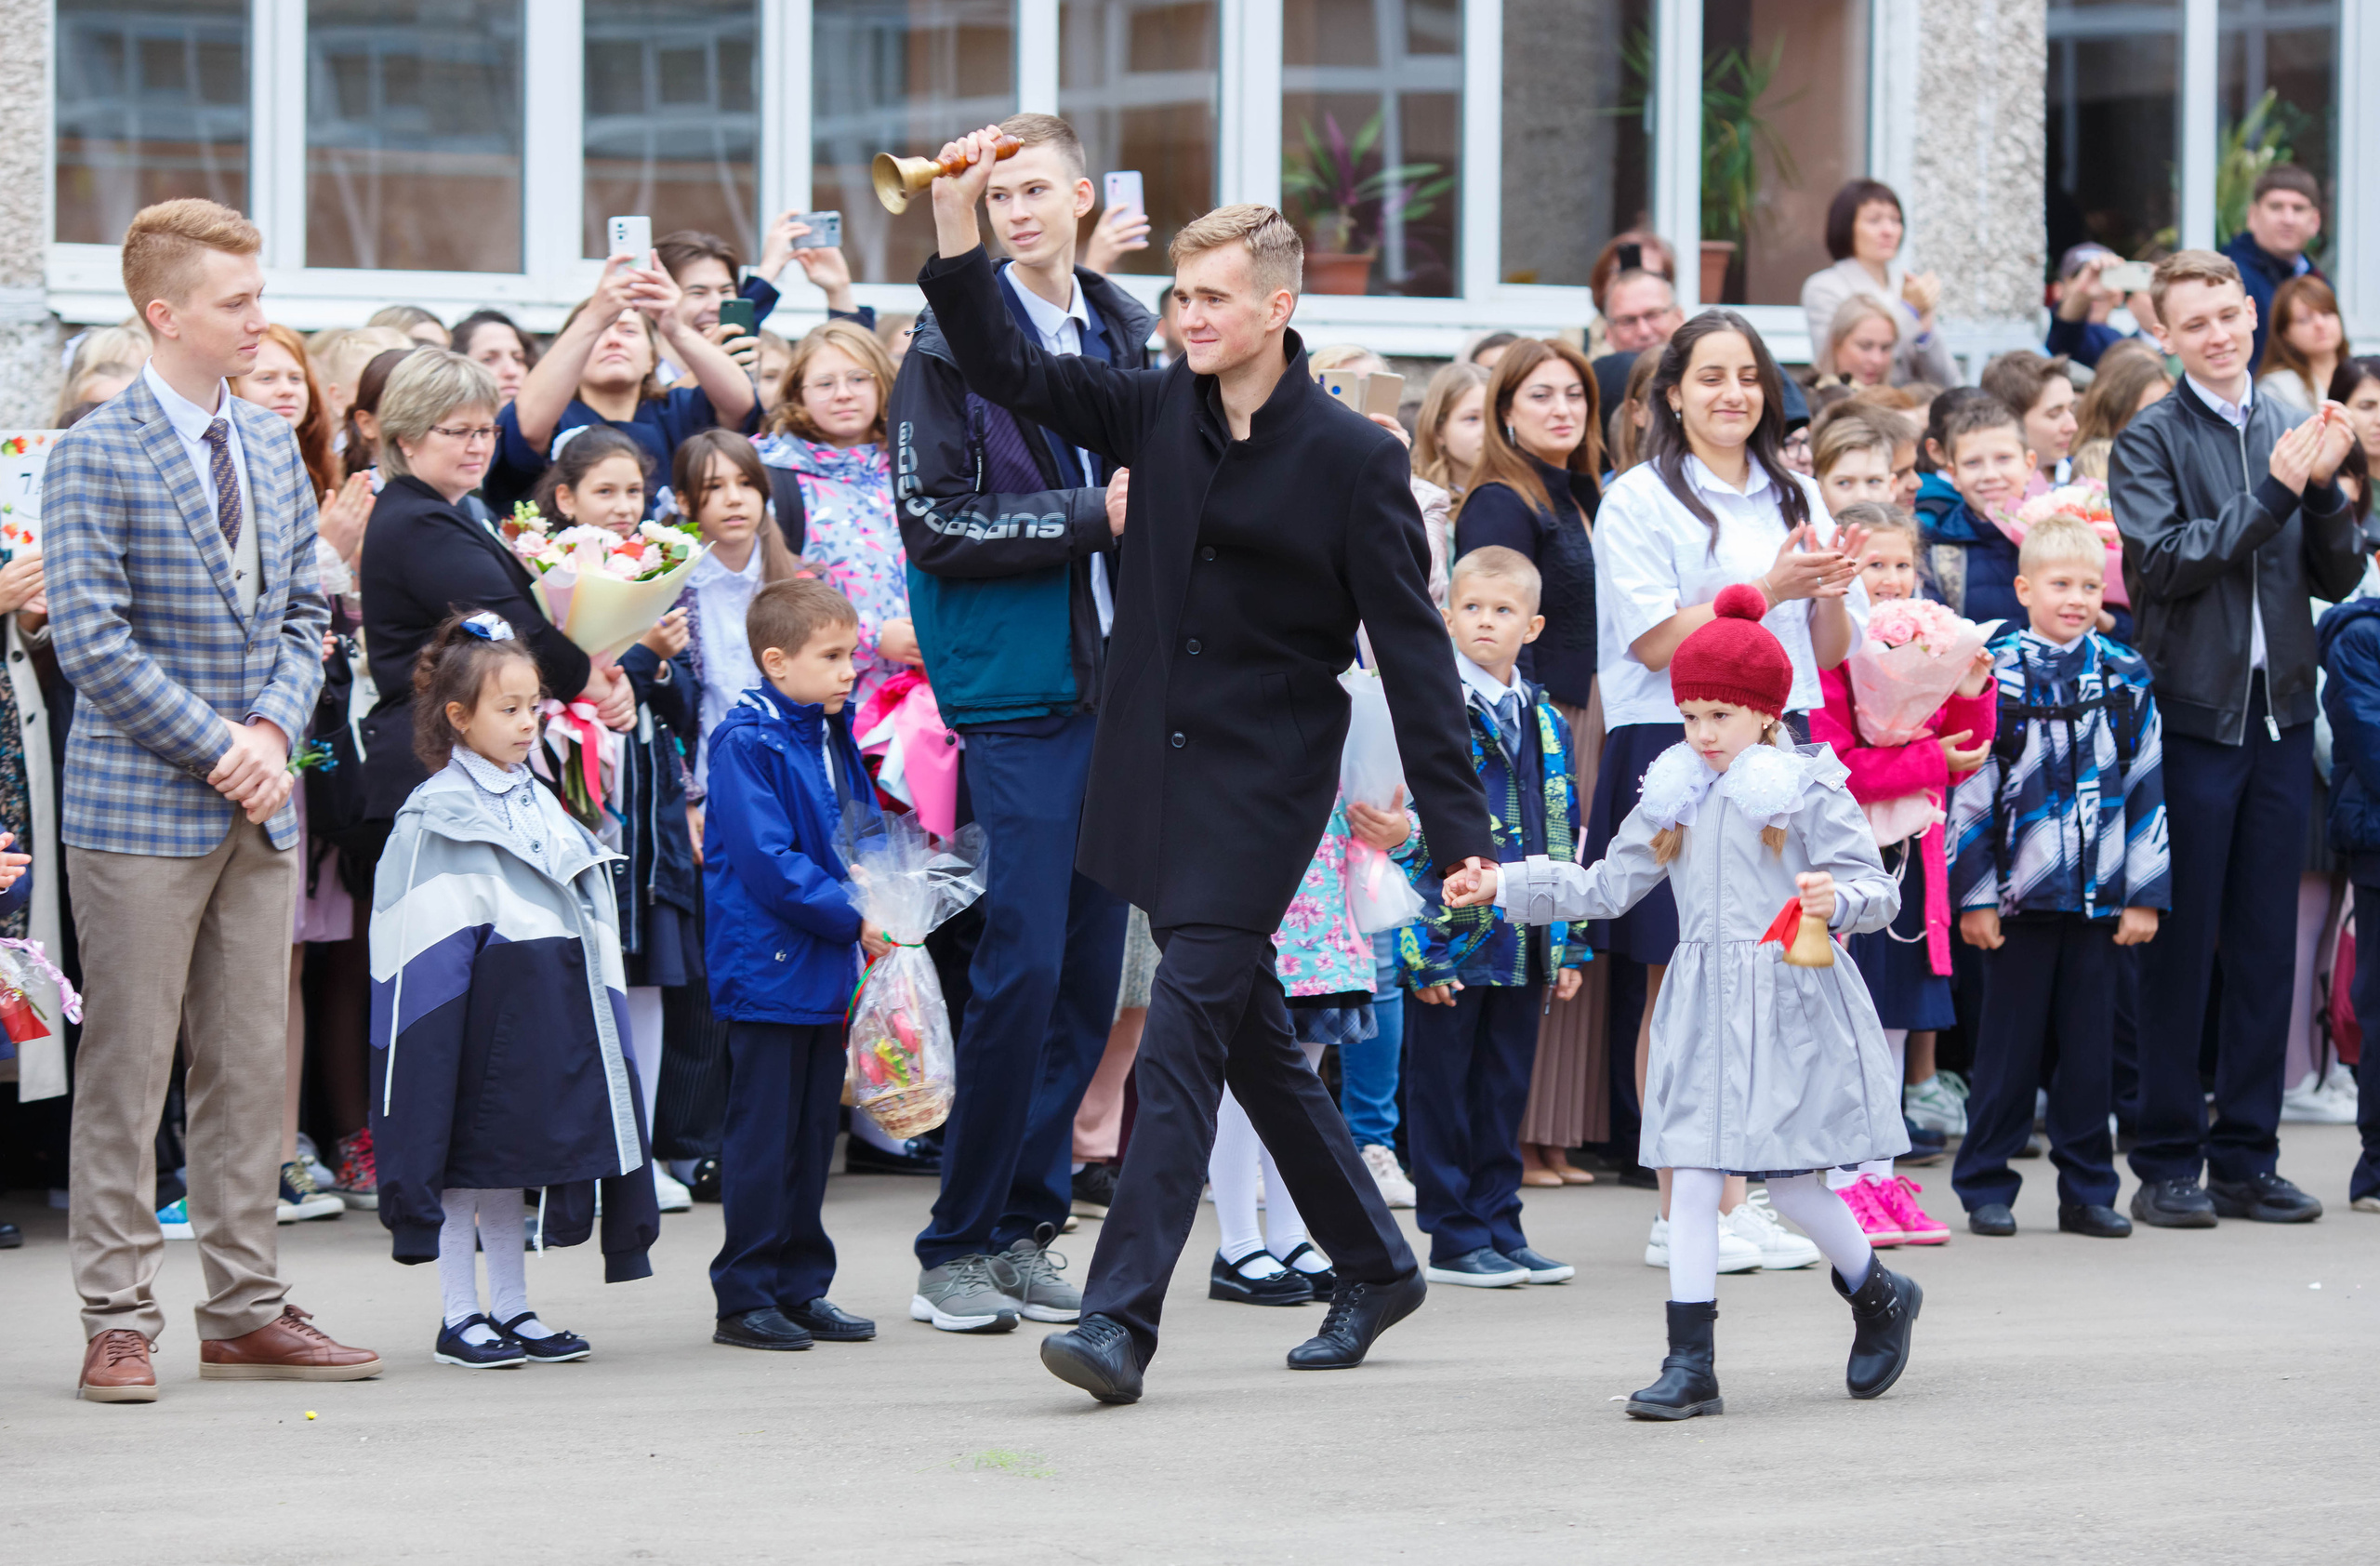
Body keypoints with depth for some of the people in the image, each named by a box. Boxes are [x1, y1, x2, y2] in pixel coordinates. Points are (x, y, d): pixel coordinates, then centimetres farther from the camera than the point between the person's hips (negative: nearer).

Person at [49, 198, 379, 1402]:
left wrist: (273, 730, -4)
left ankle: (247, 1310, 15)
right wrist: (218, 747, -14)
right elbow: (93, 640, -13)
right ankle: (118, 1320, 4)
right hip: (140, 805, -6)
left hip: (258, 804, 6)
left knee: (252, 1064, 9)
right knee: (128, 1066, -1)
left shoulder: (272, 448, 12)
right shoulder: (95, 456, -8)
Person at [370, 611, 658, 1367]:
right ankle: (460, 1316, 7)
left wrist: (583, 1012, 16)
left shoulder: (539, 805, 13)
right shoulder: (434, 819, -9)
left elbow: (583, 925, 19)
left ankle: (512, 1309, 19)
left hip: (541, 1018, 7)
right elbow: (424, 951, -12)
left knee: (511, 1162, 12)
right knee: (463, 1162, 0)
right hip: (474, 1017, -7)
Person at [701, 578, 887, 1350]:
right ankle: (746, 1296, 2)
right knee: (763, 1135, -4)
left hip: (826, 968, 8)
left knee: (814, 1131, 12)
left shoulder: (833, 739, 12)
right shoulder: (746, 744, -14)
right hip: (767, 965, -8)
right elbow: (768, 862, -20)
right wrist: (853, 919, -19)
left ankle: (800, 1289, 19)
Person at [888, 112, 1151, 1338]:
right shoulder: (955, 340, -6)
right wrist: (1087, 517, -15)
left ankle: (1022, 1221, 15)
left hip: (1114, 681, 6)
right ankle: (958, 1242, 0)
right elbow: (936, 526, -11)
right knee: (1023, 965, -10)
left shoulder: (1123, 332, 12)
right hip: (1012, 688, -6)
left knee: (1091, 966, 6)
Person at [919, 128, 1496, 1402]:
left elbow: (1413, 652, -9)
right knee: (1250, 1036, 14)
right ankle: (1375, 1267, 29)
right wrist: (956, 229, -10)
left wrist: (1460, 837, -13)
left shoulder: (1352, 460, -9)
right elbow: (1006, 372, 5)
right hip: (1157, 769, 6)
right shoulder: (1160, 410, 5)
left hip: (1263, 783, -6)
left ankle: (1120, 1318, -17)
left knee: (1184, 1032, -14)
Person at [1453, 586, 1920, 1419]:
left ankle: (1880, 1295, 23)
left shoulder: (1809, 792, -4)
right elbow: (1607, 886, 17)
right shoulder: (1673, 798, 11)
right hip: (1704, 1009, 5)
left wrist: (1840, 899, -29)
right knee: (1692, 1178, -2)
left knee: (1790, 1179, -4)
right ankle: (1690, 1363, -1)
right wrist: (1504, 886, 9)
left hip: (1791, 1010, -5)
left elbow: (1878, 892, -6)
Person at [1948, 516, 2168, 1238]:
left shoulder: (2126, 678, 6)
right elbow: (1971, 791, -3)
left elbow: (2146, 792, 7)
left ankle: (2087, 1190, 15)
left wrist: (2145, 894, 3)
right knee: (2011, 1043, 4)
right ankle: (1986, 1187, 13)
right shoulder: (1998, 676, -3)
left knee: (2088, 1044, 7)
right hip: (2018, 893, -2)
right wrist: (1974, 896, -7)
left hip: (2097, 898, 2)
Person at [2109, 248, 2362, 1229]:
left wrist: (2322, 487, -10)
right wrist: (2272, 493, -19)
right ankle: (2167, 1164, 5)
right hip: (2192, 714, -4)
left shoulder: (2290, 432, 10)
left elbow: (2340, 578, 7)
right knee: (2181, 944, -1)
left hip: (2280, 715, 4)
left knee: (2266, 945, 7)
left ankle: (2247, 1158, 14)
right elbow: (2166, 563, -15)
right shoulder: (2151, 442, -3)